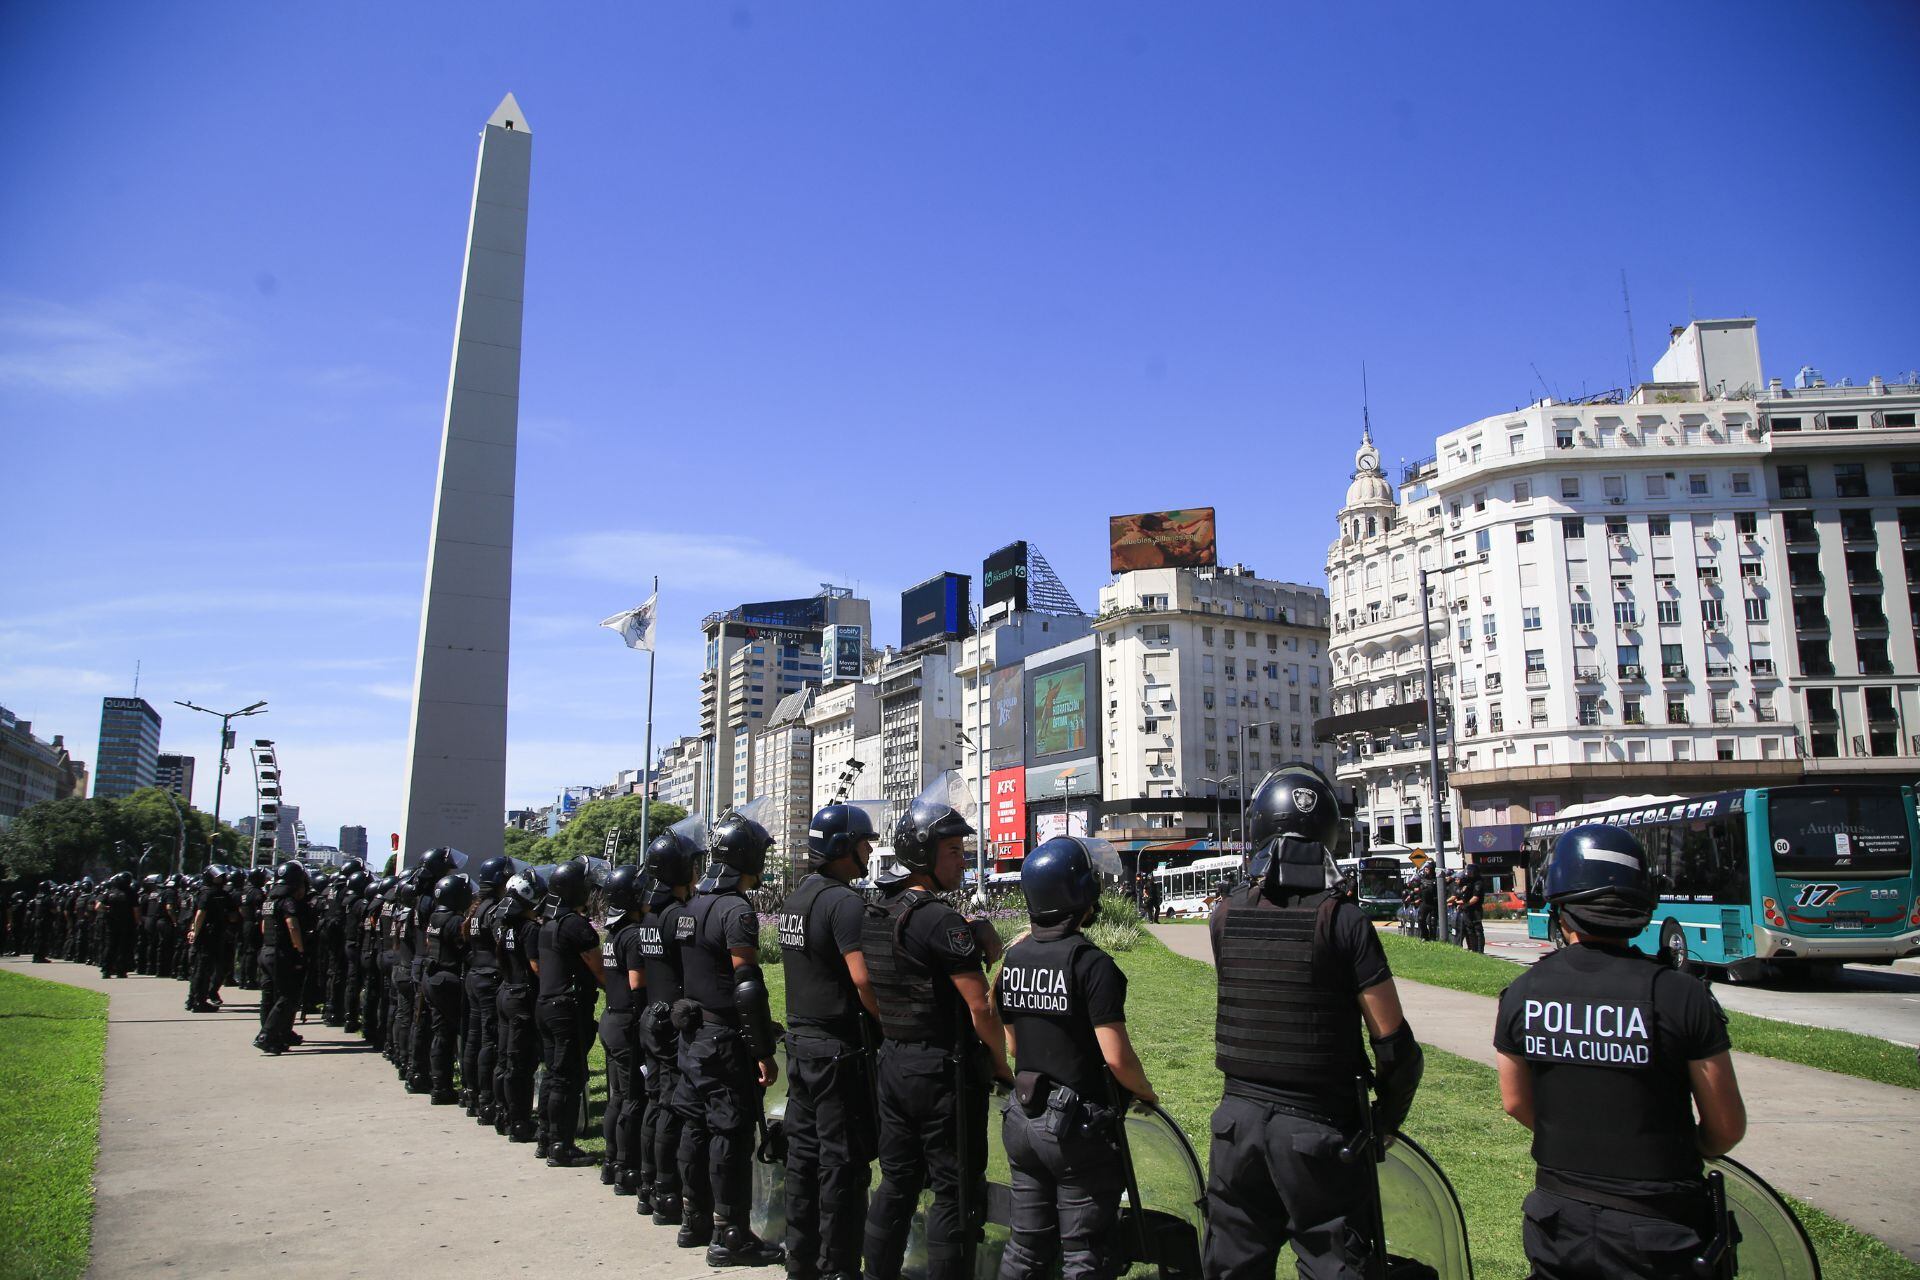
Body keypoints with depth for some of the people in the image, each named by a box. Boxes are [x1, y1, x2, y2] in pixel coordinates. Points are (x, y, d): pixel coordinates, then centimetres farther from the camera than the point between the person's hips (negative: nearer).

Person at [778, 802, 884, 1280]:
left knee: (804, 1154, 16)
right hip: (839, 1050, -9)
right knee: (843, 1163, 1)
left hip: (800, 1041, 9)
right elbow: (864, 980, -23)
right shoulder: (845, 902, -17)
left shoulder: (794, 900, 12)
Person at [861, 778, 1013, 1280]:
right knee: (956, 1194, 2)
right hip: (944, 1069, -8)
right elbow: (981, 1008, -18)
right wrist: (1003, 1066, -4)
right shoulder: (942, 920, -18)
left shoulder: (877, 915, 8)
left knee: (896, 1183, 18)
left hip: (892, 1063, 8)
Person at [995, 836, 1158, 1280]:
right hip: (1080, 1126, -6)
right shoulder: (1092, 963, -19)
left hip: (1023, 1122, 6)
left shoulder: (1014, 959, 2)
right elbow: (1116, 1056, -20)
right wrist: (1146, 1091, -2)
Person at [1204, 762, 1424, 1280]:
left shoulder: (1224, 917, -5)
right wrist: (1386, 1119, 6)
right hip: (1320, 1129, -3)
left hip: (1240, 1120, 3)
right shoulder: (1343, 920, -15)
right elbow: (1394, 1043, -13)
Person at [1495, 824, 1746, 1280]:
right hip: (1654, 1233, -2)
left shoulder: (1521, 994, -8)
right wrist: (1677, 1156, 12)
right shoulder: (1681, 996, -17)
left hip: (1557, 1221, 2)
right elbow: (1727, 1130, -8)